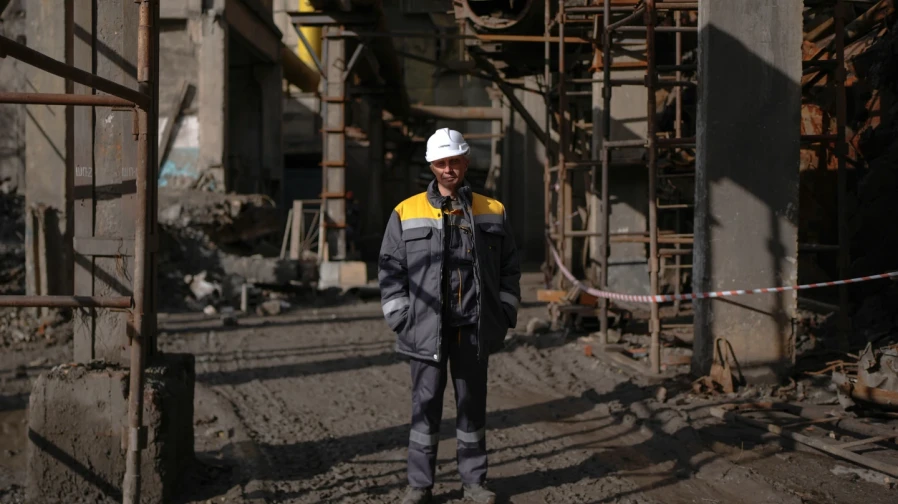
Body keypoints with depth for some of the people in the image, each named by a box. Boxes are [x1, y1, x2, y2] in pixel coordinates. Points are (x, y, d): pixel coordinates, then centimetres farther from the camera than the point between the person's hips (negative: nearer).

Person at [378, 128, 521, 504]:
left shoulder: (492, 212, 8)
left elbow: (509, 269, 12)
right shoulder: (407, 213, 2)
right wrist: (400, 318, -4)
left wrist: (504, 316, 5)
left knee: (472, 404, 9)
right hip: (427, 329, -2)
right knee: (426, 405, 2)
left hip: (474, 331, 2)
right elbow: (390, 269, 3)